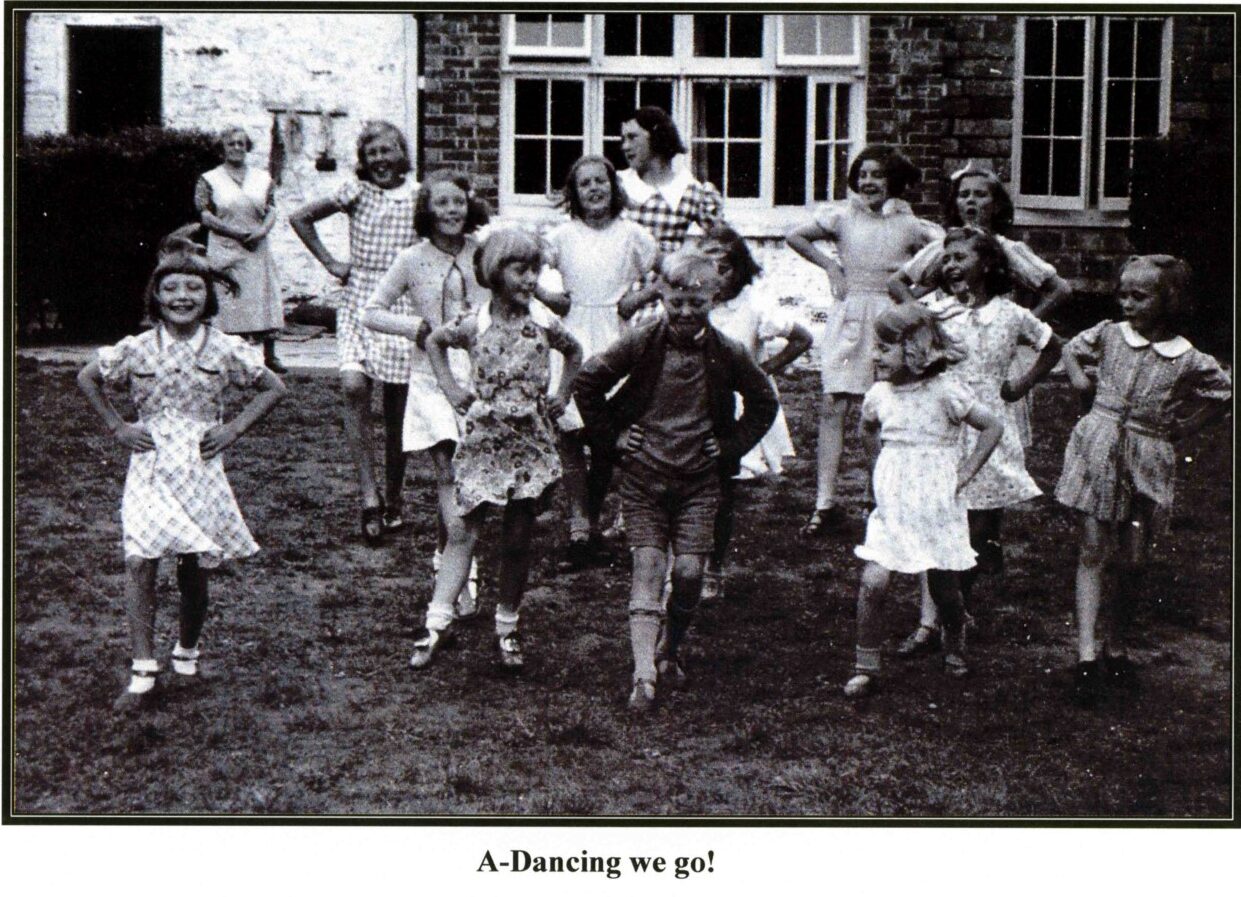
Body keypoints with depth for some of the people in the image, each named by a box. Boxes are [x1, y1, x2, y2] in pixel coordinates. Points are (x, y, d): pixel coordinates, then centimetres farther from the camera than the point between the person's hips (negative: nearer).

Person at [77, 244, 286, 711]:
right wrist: (118, 427, 6)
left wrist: (234, 428, -1)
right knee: (140, 562, -11)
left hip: (200, 468, 0)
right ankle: (142, 670, -7)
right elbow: (87, 379, 15)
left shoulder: (224, 350, -2)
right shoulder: (136, 349, -1)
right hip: (149, 469, 0)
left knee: (194, 568, 5)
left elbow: (273, 388, 8)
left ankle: (187, 653, 28)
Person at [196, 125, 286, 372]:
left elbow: (271, 210, 9)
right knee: (229, 303, -5)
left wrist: (262, 231, -12)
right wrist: (236, 233, -14)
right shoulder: (209, 180, 3)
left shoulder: (262, 178, 13)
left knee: (265, 299, 1)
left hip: (258, 250, 3)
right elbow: (205, 215, -5)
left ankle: (270, 356, 7)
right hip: (225, 251, -3)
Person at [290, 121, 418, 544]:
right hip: (359, 304, 0)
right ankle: (369, 495, -19)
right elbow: (300, 218, 10)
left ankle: (393, 499, 20)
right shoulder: (356, 192, 2)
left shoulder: (419, 197, 2)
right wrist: (329, 262, 5)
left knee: (396, 407, 4)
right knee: (353, 385, -22)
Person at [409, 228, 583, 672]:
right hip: (482, 441, -1)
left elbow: (574, 352, 18)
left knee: (517, 542, 6)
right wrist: (450, 388, 6)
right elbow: (433, 341, 14)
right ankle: (438, 622, 2)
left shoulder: (544, 323, -3)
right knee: (462, 531, -2)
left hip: (529, 442, 1)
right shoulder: (474, 324, -6)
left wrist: (561, 396, 10)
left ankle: (507, 627, 18)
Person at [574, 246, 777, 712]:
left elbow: (764, 402, 12)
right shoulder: (641, 344, -7)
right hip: (643, 477, -1)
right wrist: (611, 437, 0)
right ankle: (644, 674, -11)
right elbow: (587, 382, 3)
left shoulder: (726, 354, -3)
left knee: (690, 572, -3)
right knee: (648, 567, -6)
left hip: (698, 481, 1)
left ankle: (670, 651, 23)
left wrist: (731, 445, 5)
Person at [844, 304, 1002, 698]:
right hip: (892, 506, 3)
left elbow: (993, 426, -7)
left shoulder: (944, 392, -12)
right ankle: (866, 666, -2)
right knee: (872, 582, -11)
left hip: (936, 506, -3)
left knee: (943, 588, 9)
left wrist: (966, 472, -6)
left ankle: (955, 646, 38)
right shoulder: (879, 395, 2)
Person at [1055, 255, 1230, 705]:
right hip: (1098, 450, 0)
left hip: (1147, 462, 0)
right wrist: (1081, 382, 5)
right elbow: (1072, 349, 21)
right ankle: (1087, 652, -8)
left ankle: (1116, 646, 23)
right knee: (1093, 551, -4)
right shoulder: (1108, 335, 1)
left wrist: (1184, 425, 5)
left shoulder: (1189, 361, -4)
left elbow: (1225, 395, 11)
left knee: (1133, 560, 5)